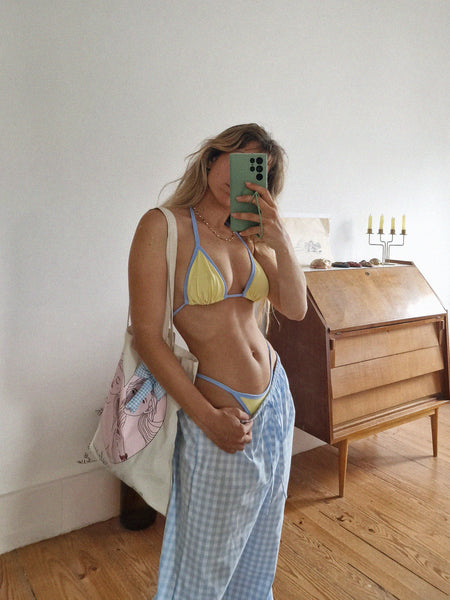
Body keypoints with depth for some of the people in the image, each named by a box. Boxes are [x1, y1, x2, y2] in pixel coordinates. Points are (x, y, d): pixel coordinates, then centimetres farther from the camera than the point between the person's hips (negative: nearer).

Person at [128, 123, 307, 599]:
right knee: (209, 558, 14)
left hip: (275, 399, 6)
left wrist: (279, 239, -14)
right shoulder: (163, 226, -12)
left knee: (259, 540, 25)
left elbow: (295, 308, -1)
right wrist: (208, 417, -17)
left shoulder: (252, 235, 7)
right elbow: (147, 336, -16)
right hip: (220, 415, -6)